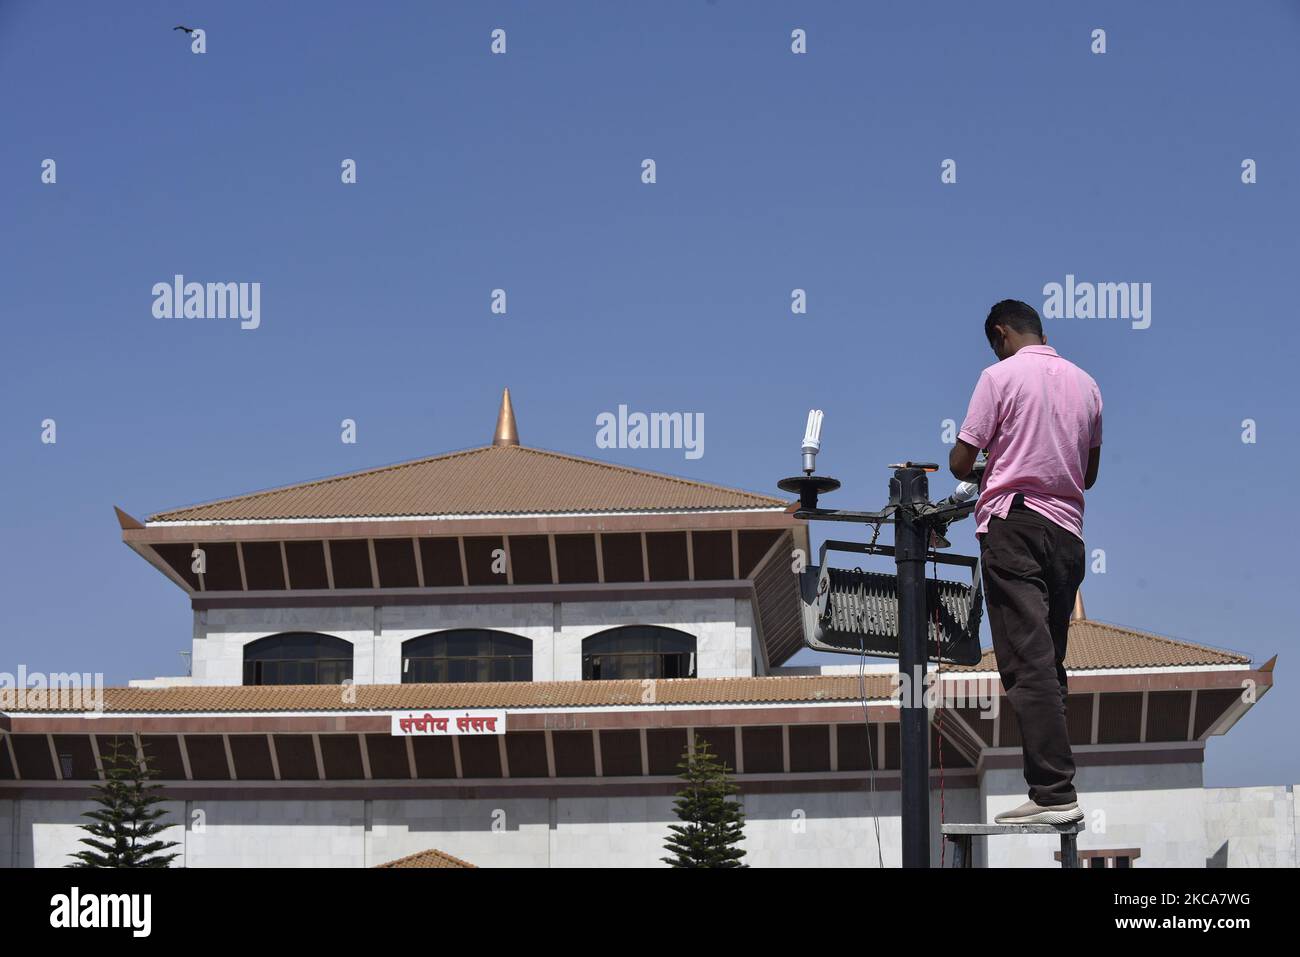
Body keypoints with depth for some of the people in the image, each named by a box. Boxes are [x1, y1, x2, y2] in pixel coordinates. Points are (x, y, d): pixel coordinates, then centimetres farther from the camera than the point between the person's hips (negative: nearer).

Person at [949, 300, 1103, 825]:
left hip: (1013, 525, -6)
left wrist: (980, 478, 17)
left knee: (1028, 663, -11)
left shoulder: (1002, 374, -3)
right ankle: (1054, 793, 5)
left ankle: (1054, 793, -19)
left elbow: (960, 460, -4)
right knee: (1049, 664, 9)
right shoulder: (1085, 382, 14)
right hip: (1068, 530, 6)